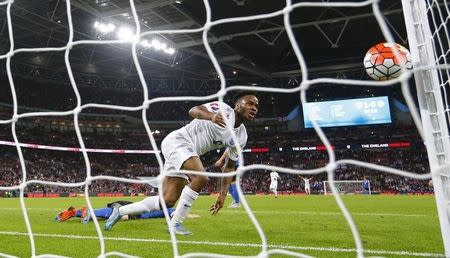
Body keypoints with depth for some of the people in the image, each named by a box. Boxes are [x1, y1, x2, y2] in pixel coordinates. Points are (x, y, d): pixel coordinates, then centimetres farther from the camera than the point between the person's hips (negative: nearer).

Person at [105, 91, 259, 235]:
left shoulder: (241, 137, 7)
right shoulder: (223, 108, -12)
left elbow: (230, 166, 14)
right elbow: (193, 110, -28)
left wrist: (223, 194, 8)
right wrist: (211, 116, -50)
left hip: (188, 153, 8)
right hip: (177, 141, -8)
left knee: (168, 201, 5)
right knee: (201, 178, -29)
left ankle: (121, 211, 22)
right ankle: (175, 223, -13)